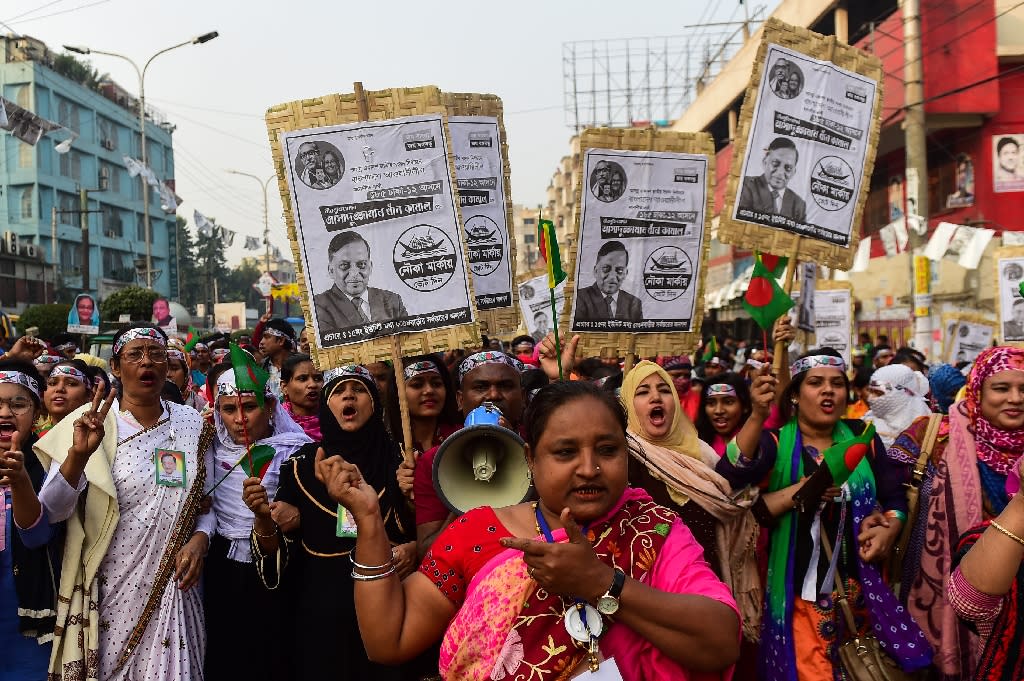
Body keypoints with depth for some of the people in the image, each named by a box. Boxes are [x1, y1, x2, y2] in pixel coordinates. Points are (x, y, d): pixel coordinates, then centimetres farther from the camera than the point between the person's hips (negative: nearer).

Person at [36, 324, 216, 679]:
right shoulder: (91, 423, -6)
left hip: (173, 588, 2)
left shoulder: (191, 423, 2)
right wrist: (78, 454, -29)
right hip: (110, 589, -2)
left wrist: (200, 539, -8)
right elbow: (52, 511, -14)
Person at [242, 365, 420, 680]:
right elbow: (277, 554, 0)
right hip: (322, 613, 0)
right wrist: (263, 517, -18)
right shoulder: (302, 465, 1)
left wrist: (414, 548, -13)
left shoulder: (399, 460, -1)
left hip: (386, 613, 0)